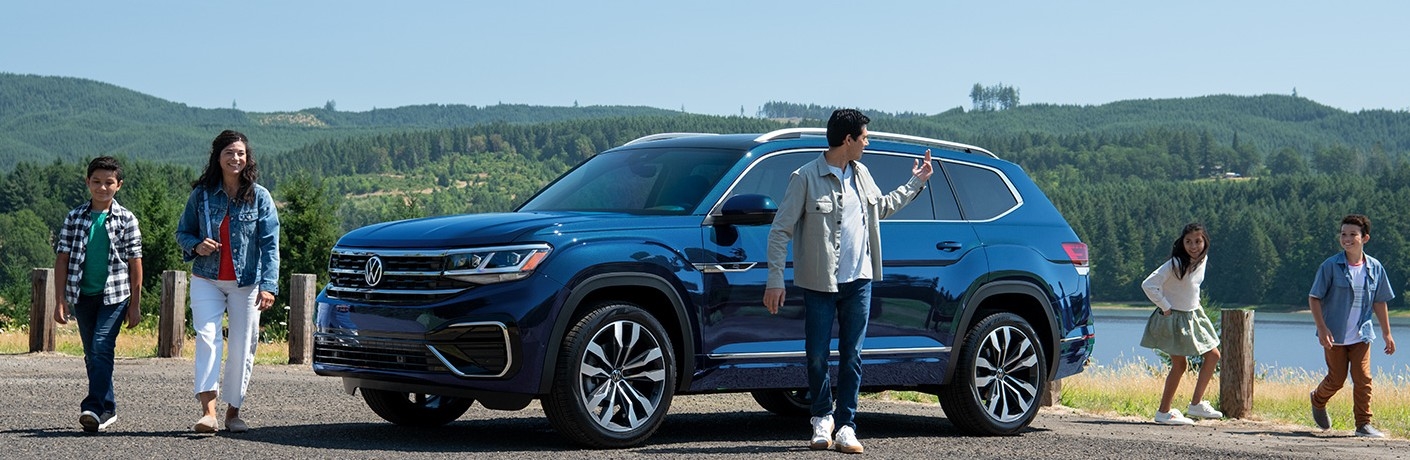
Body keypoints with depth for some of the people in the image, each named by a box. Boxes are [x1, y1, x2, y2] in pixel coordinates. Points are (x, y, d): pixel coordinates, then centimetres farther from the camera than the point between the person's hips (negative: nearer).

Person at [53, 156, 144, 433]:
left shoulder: (126, 220, 0)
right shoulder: (74, 218, 4)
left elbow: (134, 263, 2)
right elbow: (62, 259, 5)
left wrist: (135, 305, 0)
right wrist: (60, 301, -1)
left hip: (115, 295, -3)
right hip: (82, 295, 4)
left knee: (102, 348, -17)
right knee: (92, 355, 9)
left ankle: (93, 407, -24)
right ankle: (108, 409, 19)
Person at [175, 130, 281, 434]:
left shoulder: (260, 197, 0)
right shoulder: (202, 194, 4)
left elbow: (270, 245, -2)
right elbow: (183, 232, 14)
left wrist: (268, 285, -12)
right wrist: (196, 246, -10)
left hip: (246, 283, 0)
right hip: (206, 280, 0)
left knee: (242, 348, 2)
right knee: (206, 337, -16)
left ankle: (233, 411, 16)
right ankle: (208, 411, -24)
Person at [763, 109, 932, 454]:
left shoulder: (860, 174, 9)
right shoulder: (806, 178, -10)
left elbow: (883, 206, 29)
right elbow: (780, 229, -9)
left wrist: (915, 183, 30)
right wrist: (775, 280, -14)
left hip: (859, 281, 5)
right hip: (820, 283, -5)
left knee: (852, 356, 2)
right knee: (817, 356, 1)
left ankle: (846, 426, 6)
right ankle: (822, 417, 22)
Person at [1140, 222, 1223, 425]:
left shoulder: (1202, 260, 1)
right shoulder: (1175, 264, -22)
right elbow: (1148, 285, -26)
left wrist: (1194, 304, 10)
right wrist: (1166, 307, -19)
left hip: (1192, 316, 8)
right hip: (1174, 318, -8)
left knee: (1213, 355, 8)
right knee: (1180, 364, -5)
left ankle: (1196, 403, 13)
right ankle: (1164, 412, 3)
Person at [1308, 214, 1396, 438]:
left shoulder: (1375, 268, 1)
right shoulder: (1330, 266, -10)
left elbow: (1379, 302, 11)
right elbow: (1313, 298, -8)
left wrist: (1387, 334, 11)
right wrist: (1322, 329, -18)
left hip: (1361, 335, 2)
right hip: (1335, 336, -2)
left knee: (1363, 379, -4)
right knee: (1336, 379, 7)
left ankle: (1364, 424, 6)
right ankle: (1318, 400, 38)